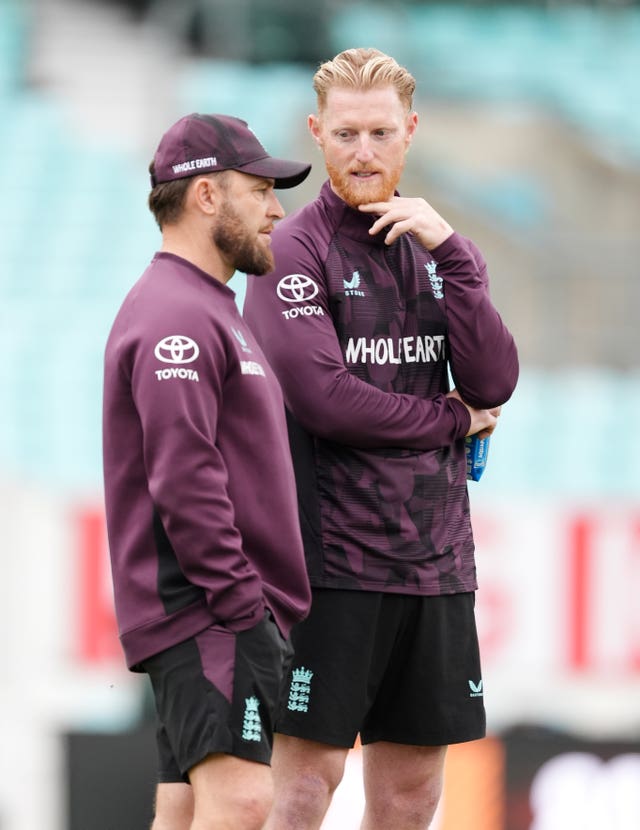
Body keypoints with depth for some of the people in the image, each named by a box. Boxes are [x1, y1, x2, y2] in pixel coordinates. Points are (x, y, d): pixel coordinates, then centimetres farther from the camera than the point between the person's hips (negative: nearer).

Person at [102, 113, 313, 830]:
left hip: (228, 613, 11)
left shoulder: (209, 310, 23)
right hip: (207, 615, -11)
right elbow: (183, 481, -20)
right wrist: (241, 601, -20)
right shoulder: (177, 316, -12)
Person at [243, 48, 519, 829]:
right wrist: (452, 420, -3)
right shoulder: (294, 252, -4)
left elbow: (493, 384, 0)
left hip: (434, 559, 6)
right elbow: (321, 396, -15)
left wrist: (449, 254, -9)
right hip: (330, 557, -6)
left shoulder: (442, 250, 13)